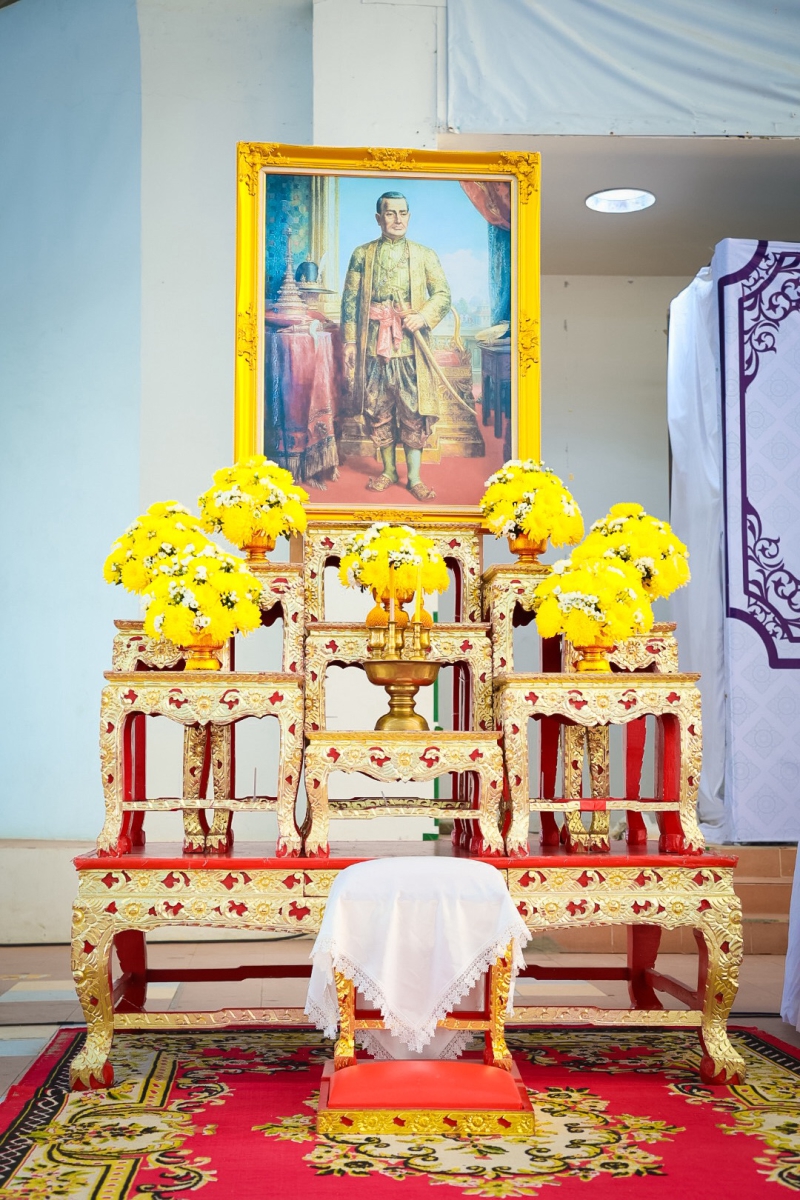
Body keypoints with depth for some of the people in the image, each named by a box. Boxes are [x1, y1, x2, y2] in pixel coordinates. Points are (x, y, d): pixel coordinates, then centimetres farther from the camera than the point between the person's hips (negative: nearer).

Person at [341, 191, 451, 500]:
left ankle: (414, 477, 6)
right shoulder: (362, 254, 7)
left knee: (414, 412, -1)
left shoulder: (424, 255, 5)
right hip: (374, 346, 1)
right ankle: (388, 471, 19)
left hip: (410, 346, -1)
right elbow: (350, 300, 7)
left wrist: (423, 316, -17)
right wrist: (350, 341, 0)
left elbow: (442, 294, 1)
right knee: (378, 411, 6)